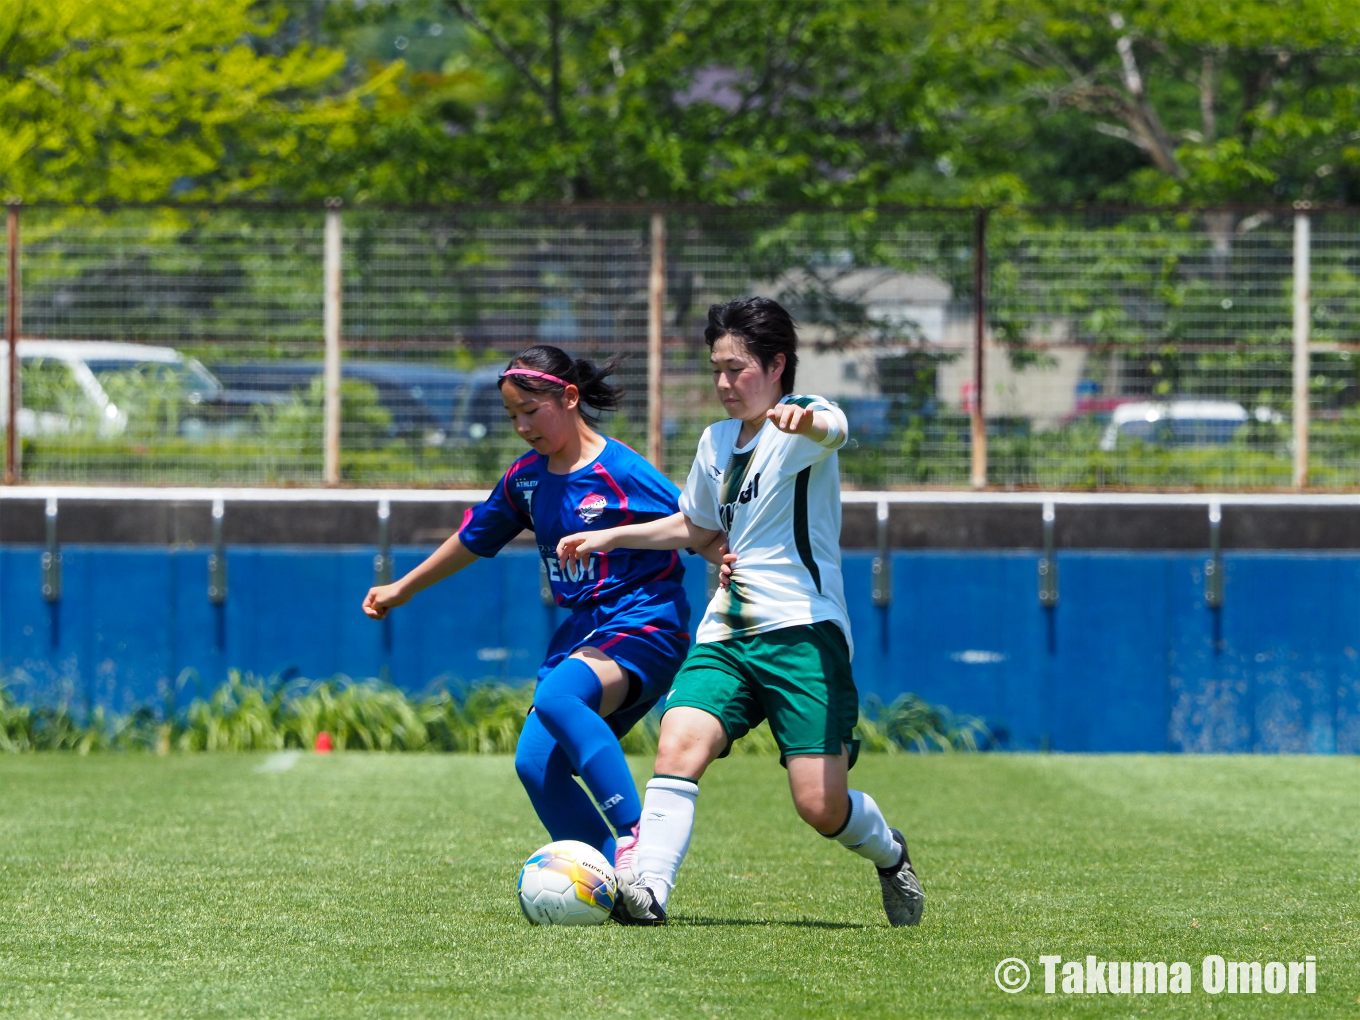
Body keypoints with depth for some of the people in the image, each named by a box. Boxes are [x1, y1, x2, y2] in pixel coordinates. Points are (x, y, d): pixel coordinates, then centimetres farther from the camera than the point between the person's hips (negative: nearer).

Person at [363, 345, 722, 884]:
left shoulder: (622, 471, -10)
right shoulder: (526, 479, 12)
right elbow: (474, 538, 28)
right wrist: (402, 589, 38)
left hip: (643, 627, -7)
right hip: (581, 632, 7)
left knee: (557, 697, -35)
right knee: (536, 761, -12)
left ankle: (634, 833, -33)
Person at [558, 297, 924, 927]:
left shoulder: (798, 422, -5)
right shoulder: (717, 440, 18)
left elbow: (832, 431, -33)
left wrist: (808, 423, -57)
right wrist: (610, 537, 30)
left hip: (802, 633, -6)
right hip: (726, 636, 6)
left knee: (822, 806, -10)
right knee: (680, 744, -22)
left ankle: (889, 855, 22)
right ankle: (646, 887, -32)